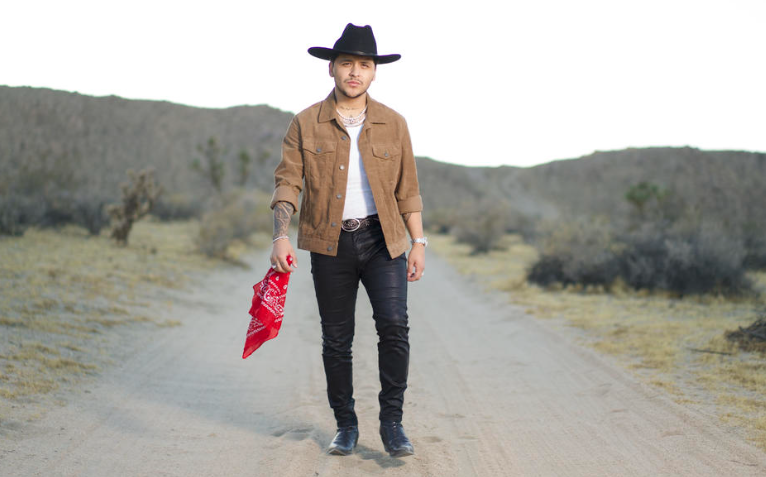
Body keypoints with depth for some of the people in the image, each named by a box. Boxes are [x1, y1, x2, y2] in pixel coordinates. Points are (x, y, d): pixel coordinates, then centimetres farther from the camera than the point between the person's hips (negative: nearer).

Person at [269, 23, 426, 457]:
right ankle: (346, 426, 21)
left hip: (382, 241, 0)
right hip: (330, 243, 0)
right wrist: (281, 235, -15)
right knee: (336, 339, 6)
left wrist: (419, 242, 3)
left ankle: (392, 421, -1)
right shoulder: (306, 124, 2)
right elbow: (288, 181, -1)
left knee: (394, 324, -15)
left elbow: (408, 190, 8)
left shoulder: (394, 124, 6)